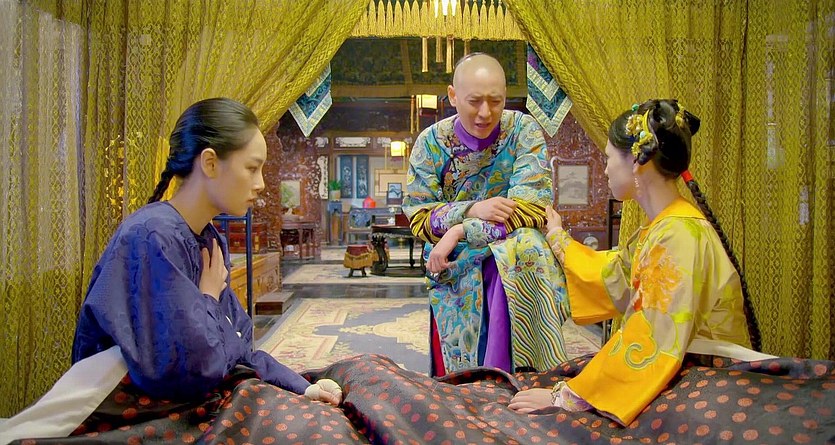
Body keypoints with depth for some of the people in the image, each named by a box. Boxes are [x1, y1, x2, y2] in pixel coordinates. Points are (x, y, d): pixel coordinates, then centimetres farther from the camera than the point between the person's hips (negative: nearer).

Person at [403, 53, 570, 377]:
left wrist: (460, 231, -23)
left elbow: (532, 208, -17)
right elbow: (418, 217, -7)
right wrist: (473, 210, -25)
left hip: (514, 257, -2)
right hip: (451, 268, 2)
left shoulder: (524, 131, -8)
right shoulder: (432, 141, -4)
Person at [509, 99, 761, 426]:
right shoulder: (657, 229, 6)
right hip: (680, 376, 8)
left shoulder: (678, 235, -23)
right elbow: (610, 276, 21)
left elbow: (653, 347, -28)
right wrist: (557, 237, 31)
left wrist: (566, 397, -25)